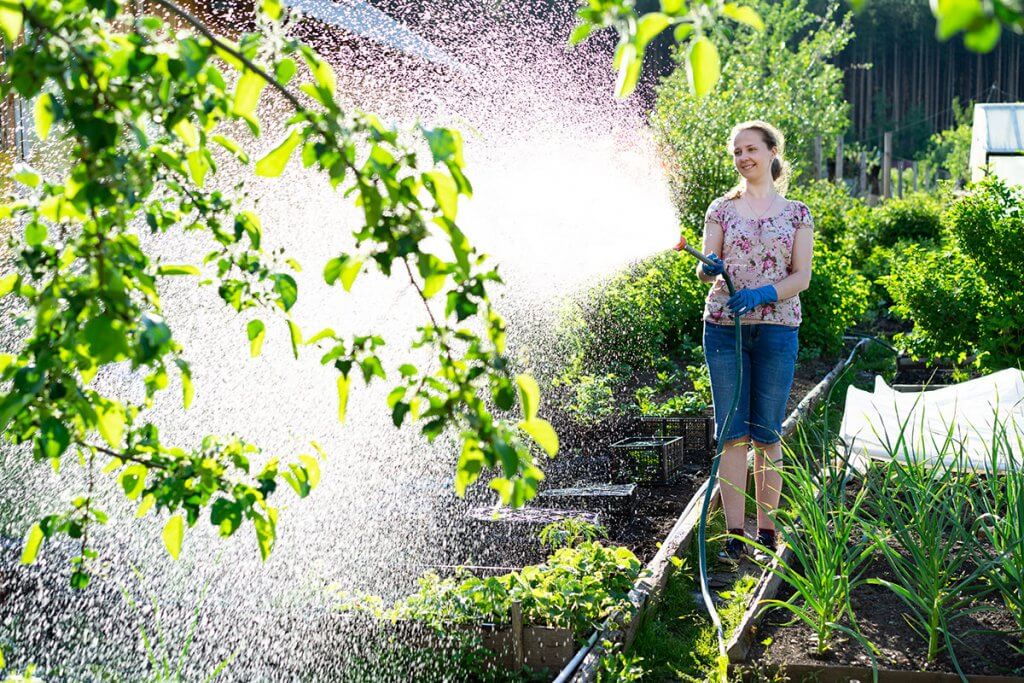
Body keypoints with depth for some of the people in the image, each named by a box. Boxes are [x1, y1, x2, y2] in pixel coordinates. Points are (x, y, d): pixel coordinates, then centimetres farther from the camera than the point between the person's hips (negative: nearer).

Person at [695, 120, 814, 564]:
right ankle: (735, 535, 2)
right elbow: (705, 269, 3)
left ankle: (766, 532, 10)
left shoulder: (796, 213, 8)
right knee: (733, 432, -1)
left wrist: (762, 294, -15)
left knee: (768, 434, 3)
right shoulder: (721, 209, 9)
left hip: (777, 328, 0)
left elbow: (802, 276, 1)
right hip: (724, 326, 0)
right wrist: (709, 270, -21)